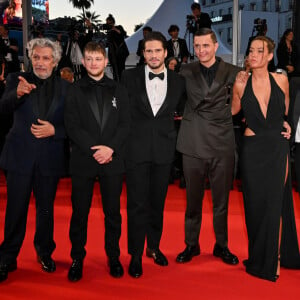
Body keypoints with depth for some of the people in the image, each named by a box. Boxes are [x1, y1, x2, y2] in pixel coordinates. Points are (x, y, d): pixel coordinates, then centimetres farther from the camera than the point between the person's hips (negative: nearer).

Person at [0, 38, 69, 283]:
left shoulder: (65, 87, 2)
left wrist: (54, 130, -16)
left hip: (50, 158, 1)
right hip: (20, 155, -1)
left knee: (46, 209, 15)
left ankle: (45, 252, 36)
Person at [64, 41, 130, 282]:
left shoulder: (118, 90, 9)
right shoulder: (75, 91, 5)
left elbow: (125, 125, 2)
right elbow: (72, 126, -3)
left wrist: (110, 148, -13)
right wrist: (94, 150, -14)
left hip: (113, 160, 1)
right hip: (82, 160, -1)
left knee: (113, 211, 8)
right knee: (80, 211, 5)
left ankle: (113, 257, 22)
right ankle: (77, 258, 19)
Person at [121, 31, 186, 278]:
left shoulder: (178, 81, 6)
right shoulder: (130, 77, 1)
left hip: (163, 150, 2)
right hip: (136, 148, -2)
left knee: (158, 202, 13)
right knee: (137, 204, 1)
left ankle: (154, 247, 31)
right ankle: (136, 255, 13)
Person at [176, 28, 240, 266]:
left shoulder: (232, 73, 2)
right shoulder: (186, 71, 6)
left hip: (222, 144, 0)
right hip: (193, 143, 1)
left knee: (221, 199, 9)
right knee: (193, 199, 9)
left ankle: (222, 246, 25)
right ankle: (191, 244, 25)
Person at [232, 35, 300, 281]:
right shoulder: (241, 85, -1)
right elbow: (233, 111, 15)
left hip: (277, 147, 0)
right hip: (252, 148, 0)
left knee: (275, 202, 4)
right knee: (255, 203, 8)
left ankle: (274, 259, 17)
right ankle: (258, 257, 25)